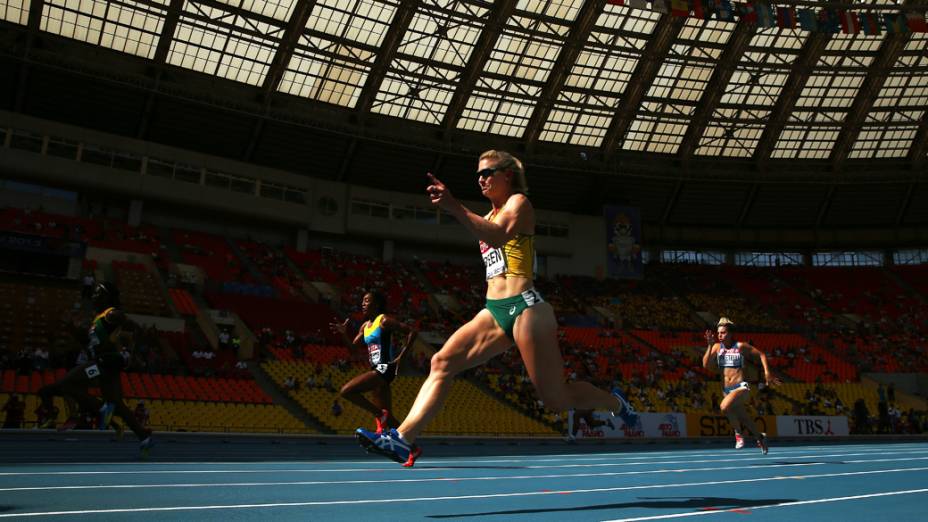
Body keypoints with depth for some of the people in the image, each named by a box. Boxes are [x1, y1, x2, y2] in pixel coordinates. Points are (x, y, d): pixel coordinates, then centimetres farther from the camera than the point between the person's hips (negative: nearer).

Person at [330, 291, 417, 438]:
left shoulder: (384, 320, -7)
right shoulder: (365, 326, 16)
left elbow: (412, 332, -11)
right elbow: (353, 346, 19)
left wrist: (400, 356, -14)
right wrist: (344, 333, 2)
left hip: (385, 368, -9)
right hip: (376, 369, 9)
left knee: (346, 391, -20)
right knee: (387, 416, 9)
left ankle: (380, 415, -9)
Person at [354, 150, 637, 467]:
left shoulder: (518, 202, -2)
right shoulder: (492, 215, 22)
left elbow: (498, 235, -26)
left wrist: (455, 208, -37)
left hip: (524, 307, -7)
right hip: (494, 311, 8)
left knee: (556, 399, -3)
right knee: (443, 362, -12)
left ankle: (616, 402, 24)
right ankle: (403, 439, -17)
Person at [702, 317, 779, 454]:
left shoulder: (740, 346, -7)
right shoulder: (717, 347, 3)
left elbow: (761, 354, 4)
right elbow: (706, 365, -7)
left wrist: (767, 373, -5)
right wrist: (710, 345, -14)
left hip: (741, 387, -5)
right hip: (726, 389, 5)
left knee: (724, 406, -31)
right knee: (743, 418, 15)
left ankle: (738, 433, -8)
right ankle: (760, 437, 41)